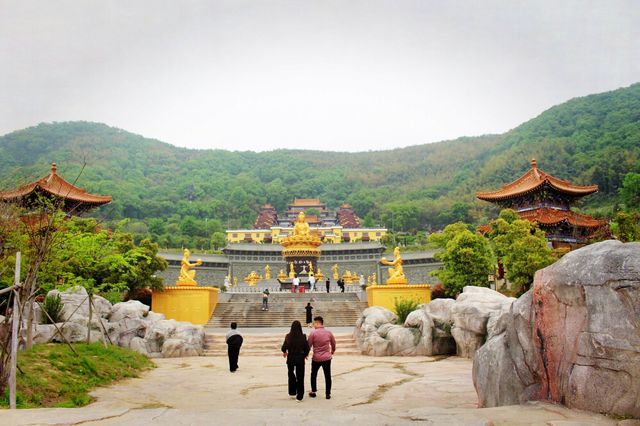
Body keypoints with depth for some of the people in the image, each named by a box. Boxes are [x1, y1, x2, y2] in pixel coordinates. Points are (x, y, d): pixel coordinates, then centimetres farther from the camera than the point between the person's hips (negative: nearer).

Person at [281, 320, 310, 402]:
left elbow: (284, 347, -11)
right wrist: (305, 355, 10)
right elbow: (307, 348, -10)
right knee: (300, 377, 9)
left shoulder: (288, 337, -11)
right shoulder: (303, 337, -12)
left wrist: (284, 352, 12)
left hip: (290, 358, 1)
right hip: (300, 358, -1)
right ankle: (299, 396, 11)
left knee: (291, 374, 24)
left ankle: (292, 392, 30)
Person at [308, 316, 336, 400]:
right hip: (327, 358, 2)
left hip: (316, 358, -2)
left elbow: (309, 345, -7)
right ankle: (328, 394, 12)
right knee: (327, 376, 10)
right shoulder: (329, 332, -2)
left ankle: (313, 392, 25)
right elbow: (333, 343, 11)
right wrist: (333, 350, 31)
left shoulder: (313, 333, -12)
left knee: (313, 375, 18)